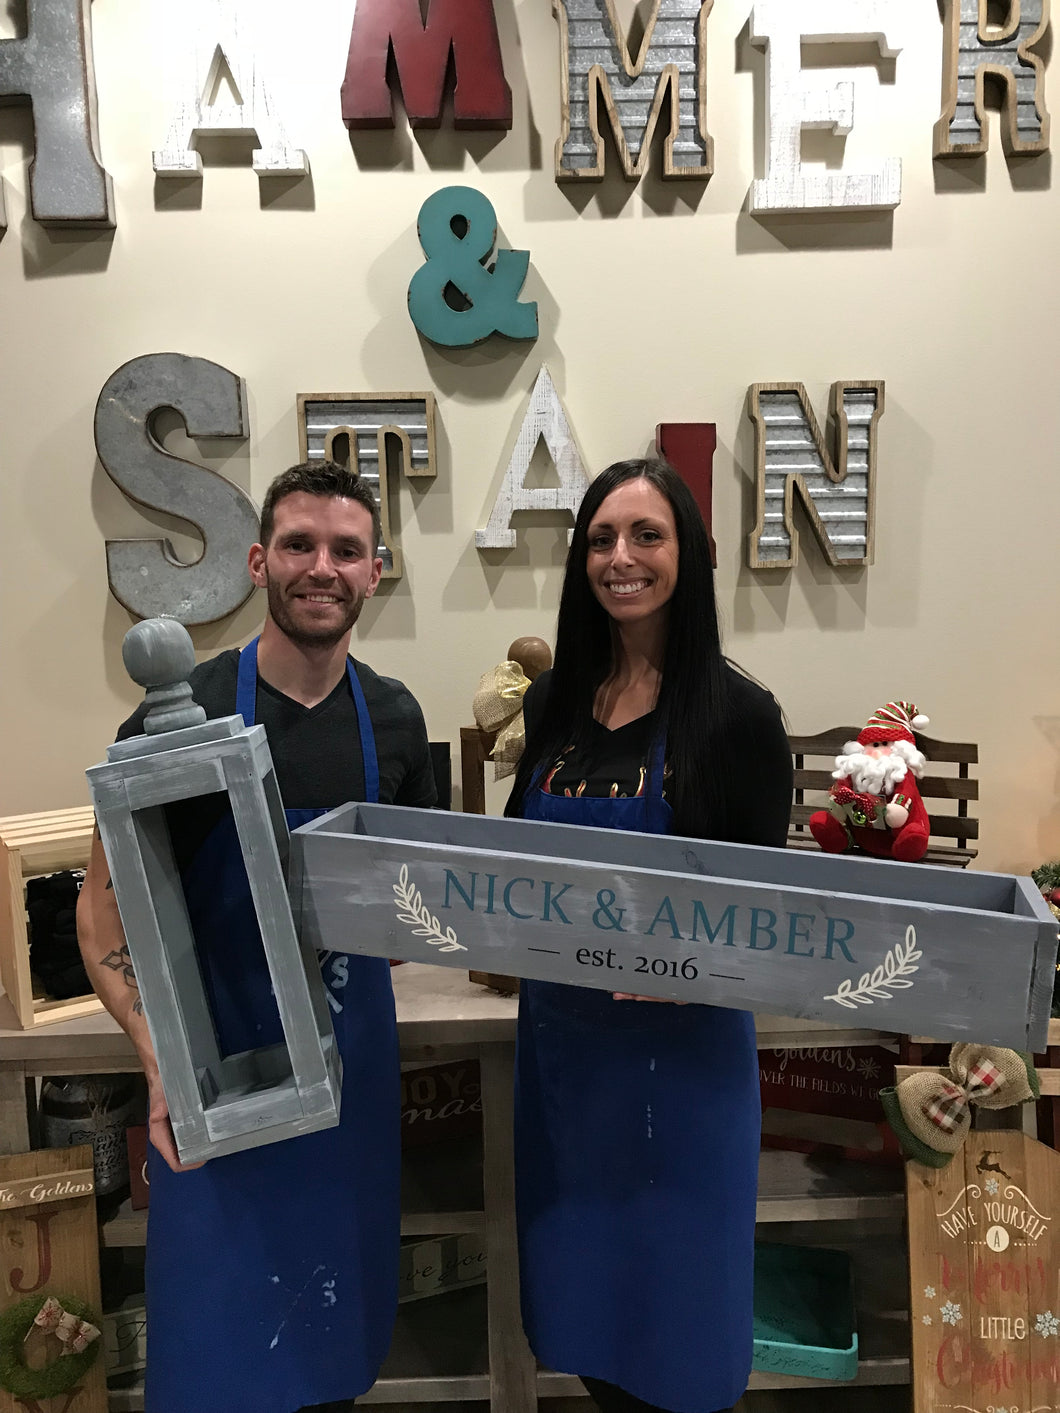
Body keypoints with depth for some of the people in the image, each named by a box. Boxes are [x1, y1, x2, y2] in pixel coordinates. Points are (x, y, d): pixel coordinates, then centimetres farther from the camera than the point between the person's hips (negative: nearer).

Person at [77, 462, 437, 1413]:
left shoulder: (394, 717, -1)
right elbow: (104, 903, -9)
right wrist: (158, 1059, -21)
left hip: (353, 1051, 4)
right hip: (219, 1068, -3)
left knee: (340, 1330, 20)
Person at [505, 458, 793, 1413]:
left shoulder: (738, 713, -12)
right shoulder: (555, 701, 2)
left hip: (682, 1045, -4)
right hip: (561, 1036, 5)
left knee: (675, 1309, 13)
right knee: (579, 1301, 21)